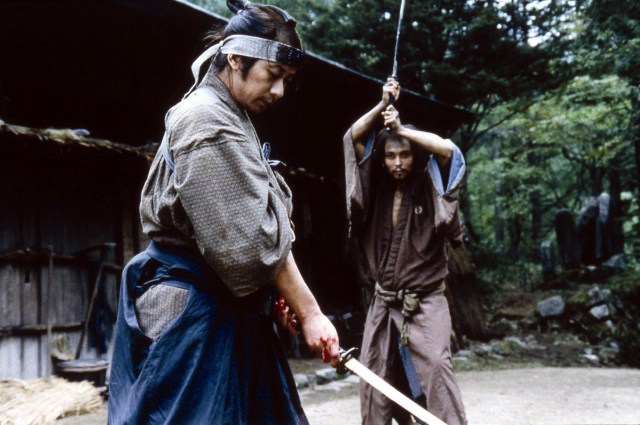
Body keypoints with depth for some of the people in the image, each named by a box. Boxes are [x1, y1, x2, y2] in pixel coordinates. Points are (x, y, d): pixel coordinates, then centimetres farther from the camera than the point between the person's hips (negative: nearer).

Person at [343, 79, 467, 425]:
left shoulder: (429, 190, -3)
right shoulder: (377, 191, 6)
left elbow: (449, 149, -20)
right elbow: (353, 137, 6)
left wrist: (402, 129, -15)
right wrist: (383, 105, -2)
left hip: (425, 302, -4)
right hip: (384, 303, 4)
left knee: (435, 365, -18)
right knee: (375, 375, 7)